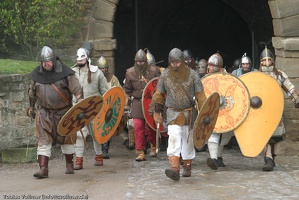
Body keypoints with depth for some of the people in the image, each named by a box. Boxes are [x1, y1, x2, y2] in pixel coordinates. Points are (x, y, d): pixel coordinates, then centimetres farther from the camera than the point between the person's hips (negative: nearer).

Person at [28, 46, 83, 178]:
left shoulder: (65, 73, -8)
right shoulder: (36, 74, 3)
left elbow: (77, 89, -11)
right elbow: (32, 93, 17)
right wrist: (31, 107, 21)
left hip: (63, 112, -1)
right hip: (44, 113, 2)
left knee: (66, 140, 10)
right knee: (43, 141, -8)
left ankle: (69, 165, 28)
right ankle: (43, 169, -11)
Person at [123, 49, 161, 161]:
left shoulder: (154, 71, -2)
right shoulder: (130, 72, 4)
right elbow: (127, 89, 14)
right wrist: (127, 101, 11)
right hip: (137, 103, 1)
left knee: (151, 126, 4)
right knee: (138, 127, -4)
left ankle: (153, 144, 33)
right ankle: (140, 152, 2)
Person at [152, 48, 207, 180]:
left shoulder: (192, 75, -4)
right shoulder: (165, 75, 1)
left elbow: (200, 95, -1)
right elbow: (159, 94, 11)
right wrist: (157, 112, 12)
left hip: (189, 114, 0)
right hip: (173, 114, 0)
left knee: (188, 141, 11)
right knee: (173, 140, -16)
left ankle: (187, 167, 27)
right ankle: (175, 169, -24)